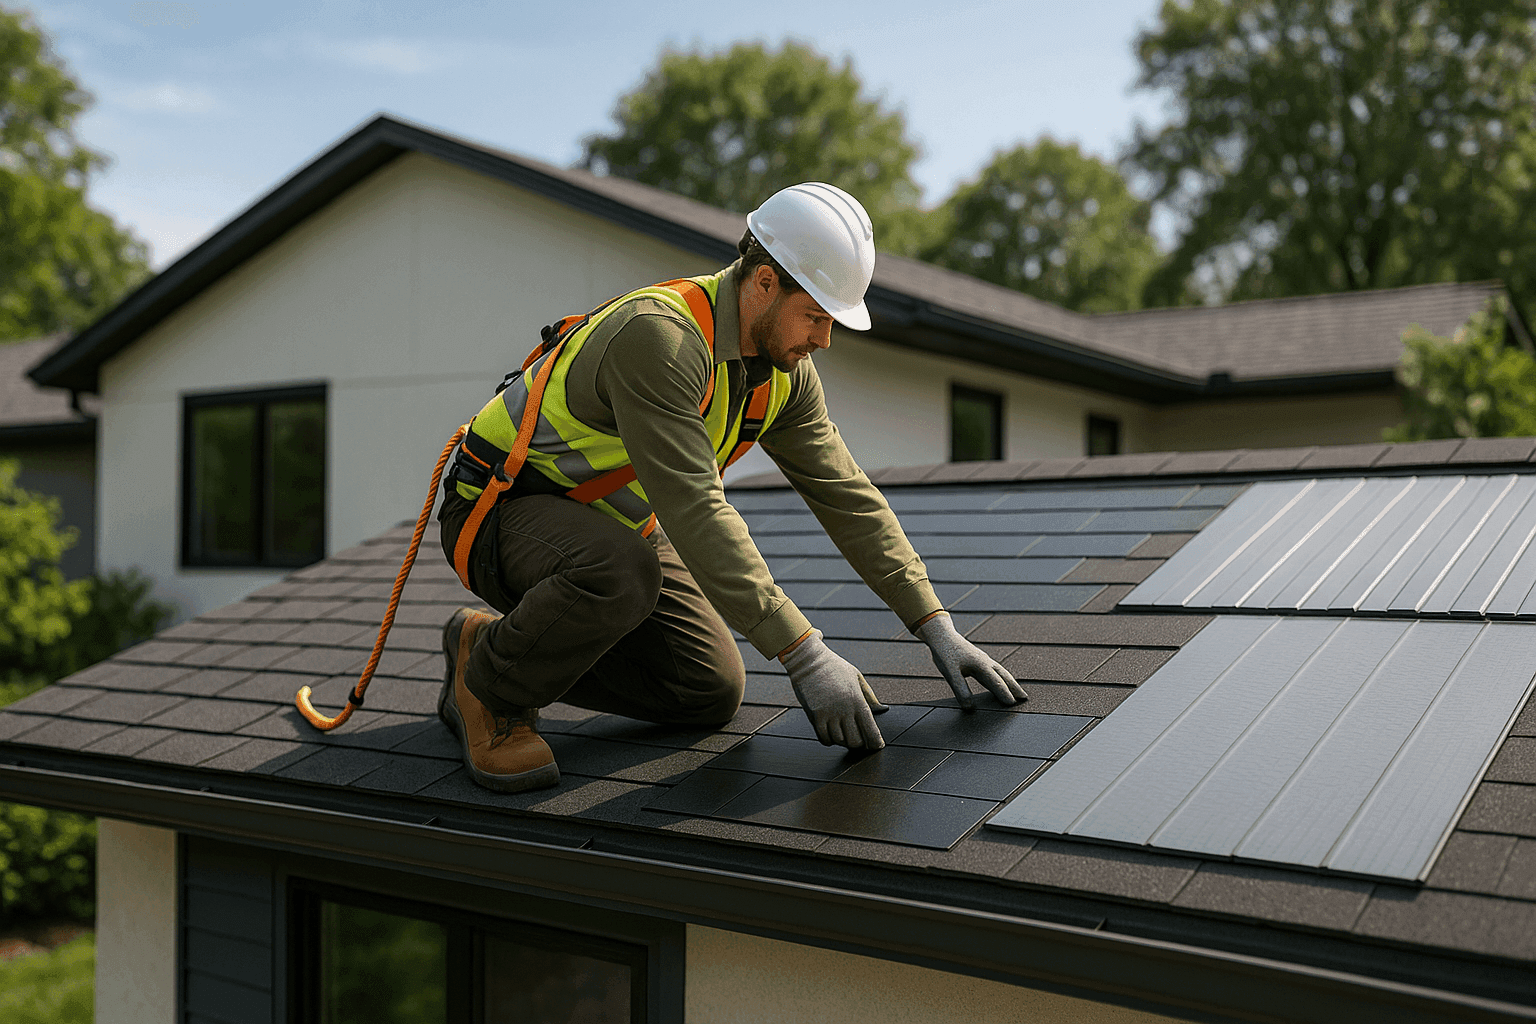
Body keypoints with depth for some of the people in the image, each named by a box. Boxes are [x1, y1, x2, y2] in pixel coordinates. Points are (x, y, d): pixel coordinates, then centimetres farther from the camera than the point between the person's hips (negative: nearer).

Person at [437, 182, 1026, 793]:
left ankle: (539, 655, 15)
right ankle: (486, 679, -10)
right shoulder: (658, 336, -33)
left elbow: (847, 495, -3)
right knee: (621, 574, -40)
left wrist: (936, 626, -8)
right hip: (501, 507, -8)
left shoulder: (784, 370, -5)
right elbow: (696, 511, -38)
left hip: (611, 523, 8)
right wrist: (805, 655, -38)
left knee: (711, 694, -2)